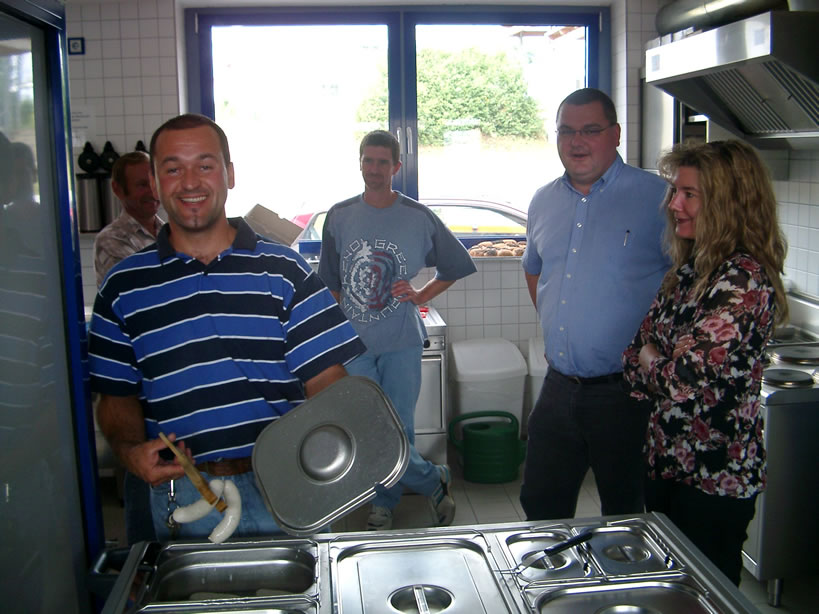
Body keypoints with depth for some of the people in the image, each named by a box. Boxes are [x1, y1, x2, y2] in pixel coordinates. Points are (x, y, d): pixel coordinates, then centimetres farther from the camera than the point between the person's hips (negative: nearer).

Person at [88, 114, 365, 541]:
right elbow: (117, 397, 10)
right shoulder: (124, 287, 5)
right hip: (181, 496, 1)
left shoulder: (286, 271, 2)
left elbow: (325, 381, -1)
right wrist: (131, 452, -10)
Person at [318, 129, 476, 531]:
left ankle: (384, 505, 25)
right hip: (353, 343, 2)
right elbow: (330, 283, 13)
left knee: (398, 429, 3)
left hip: (401, 343, -2)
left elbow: (458, 265, 10)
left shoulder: (418, 218, -1)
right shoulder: (339, 217, 4)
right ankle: (433, 480, 22)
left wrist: (422, 295, 0)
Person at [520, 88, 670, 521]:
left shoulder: (655, 198, -10)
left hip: (624, 392, -5)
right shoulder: (543, 202, 9)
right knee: (541, 506, 16)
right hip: (559, 386, 5)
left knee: (623, 512, 11)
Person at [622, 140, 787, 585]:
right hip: (668, 463, 8)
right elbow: (635, 358, 8)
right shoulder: (687, 271, 7)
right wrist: (662, 369, -12)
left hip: (712, 480, -8)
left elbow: (684, 378, -27)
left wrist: (651, 360, -7)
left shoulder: (744, 279, -21)